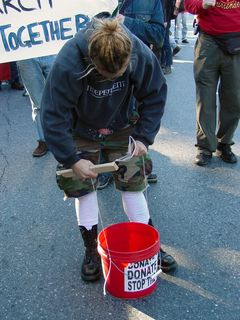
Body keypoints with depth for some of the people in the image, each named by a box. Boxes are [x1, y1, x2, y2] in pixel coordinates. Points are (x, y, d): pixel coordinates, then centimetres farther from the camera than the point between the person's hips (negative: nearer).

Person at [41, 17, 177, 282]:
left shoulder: (141, 55, -27)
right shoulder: (67, 64, -35)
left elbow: (155, 96, -11)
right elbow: (52, 116, -28)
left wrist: (144, 137, -16)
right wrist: (72, 160, -28)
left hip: (120, 129, 2)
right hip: (80, 133, -1)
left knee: (133, 183, 0)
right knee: (82, 187, -3)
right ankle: (92, 251, 16)